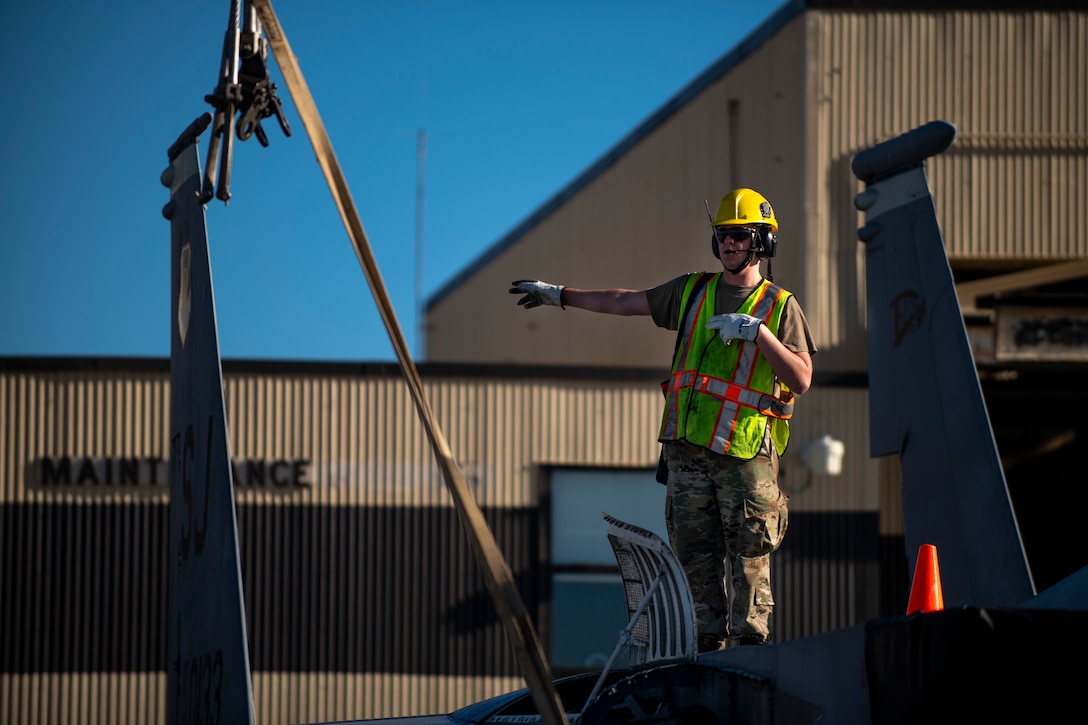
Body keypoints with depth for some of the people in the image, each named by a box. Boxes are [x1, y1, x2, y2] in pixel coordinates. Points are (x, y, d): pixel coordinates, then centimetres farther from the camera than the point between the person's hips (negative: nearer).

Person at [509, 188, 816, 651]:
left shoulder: (780, 307, 2)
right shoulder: (692, 291, 14)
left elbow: (801, 379, -7)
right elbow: (626, 302, 21)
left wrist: (757, 332, -17)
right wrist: (561, 295, 23)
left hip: (746, 453, -4)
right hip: (688, 448, 4)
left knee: (748, 559, -6)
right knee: (697, 555, 3)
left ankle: (750, 644, -3)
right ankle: (710, 644, 9)